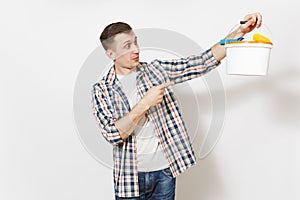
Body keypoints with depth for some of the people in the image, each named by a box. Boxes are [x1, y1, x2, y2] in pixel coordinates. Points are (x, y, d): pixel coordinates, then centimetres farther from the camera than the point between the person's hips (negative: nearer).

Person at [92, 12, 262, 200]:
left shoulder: (156, 70, 1)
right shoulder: (102, 89, -4)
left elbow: (201, 62, -4)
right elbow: (113, 134, -15)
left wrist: (240, 31, -10)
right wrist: (144, 104, -21)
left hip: (166, 171, 2)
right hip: (131, 176, -2)